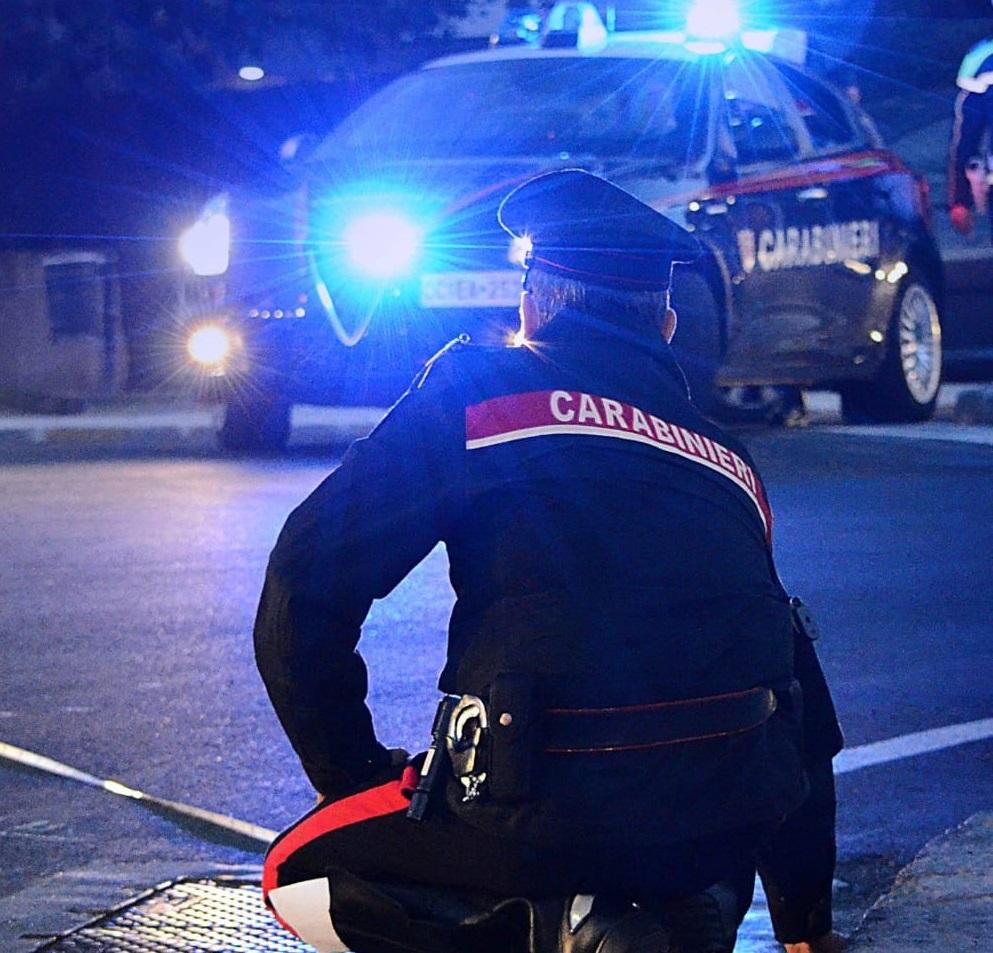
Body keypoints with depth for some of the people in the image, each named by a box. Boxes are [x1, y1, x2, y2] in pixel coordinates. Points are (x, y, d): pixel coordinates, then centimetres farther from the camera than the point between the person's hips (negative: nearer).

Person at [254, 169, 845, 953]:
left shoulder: (471, 395, 8)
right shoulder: (728, 462, 22)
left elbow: (303, 594, 2)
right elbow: (805, 719, 28)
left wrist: (352, 775, 17)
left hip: (552, 811, -5)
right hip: (733, 819, 5)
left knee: (299, 877, 19)